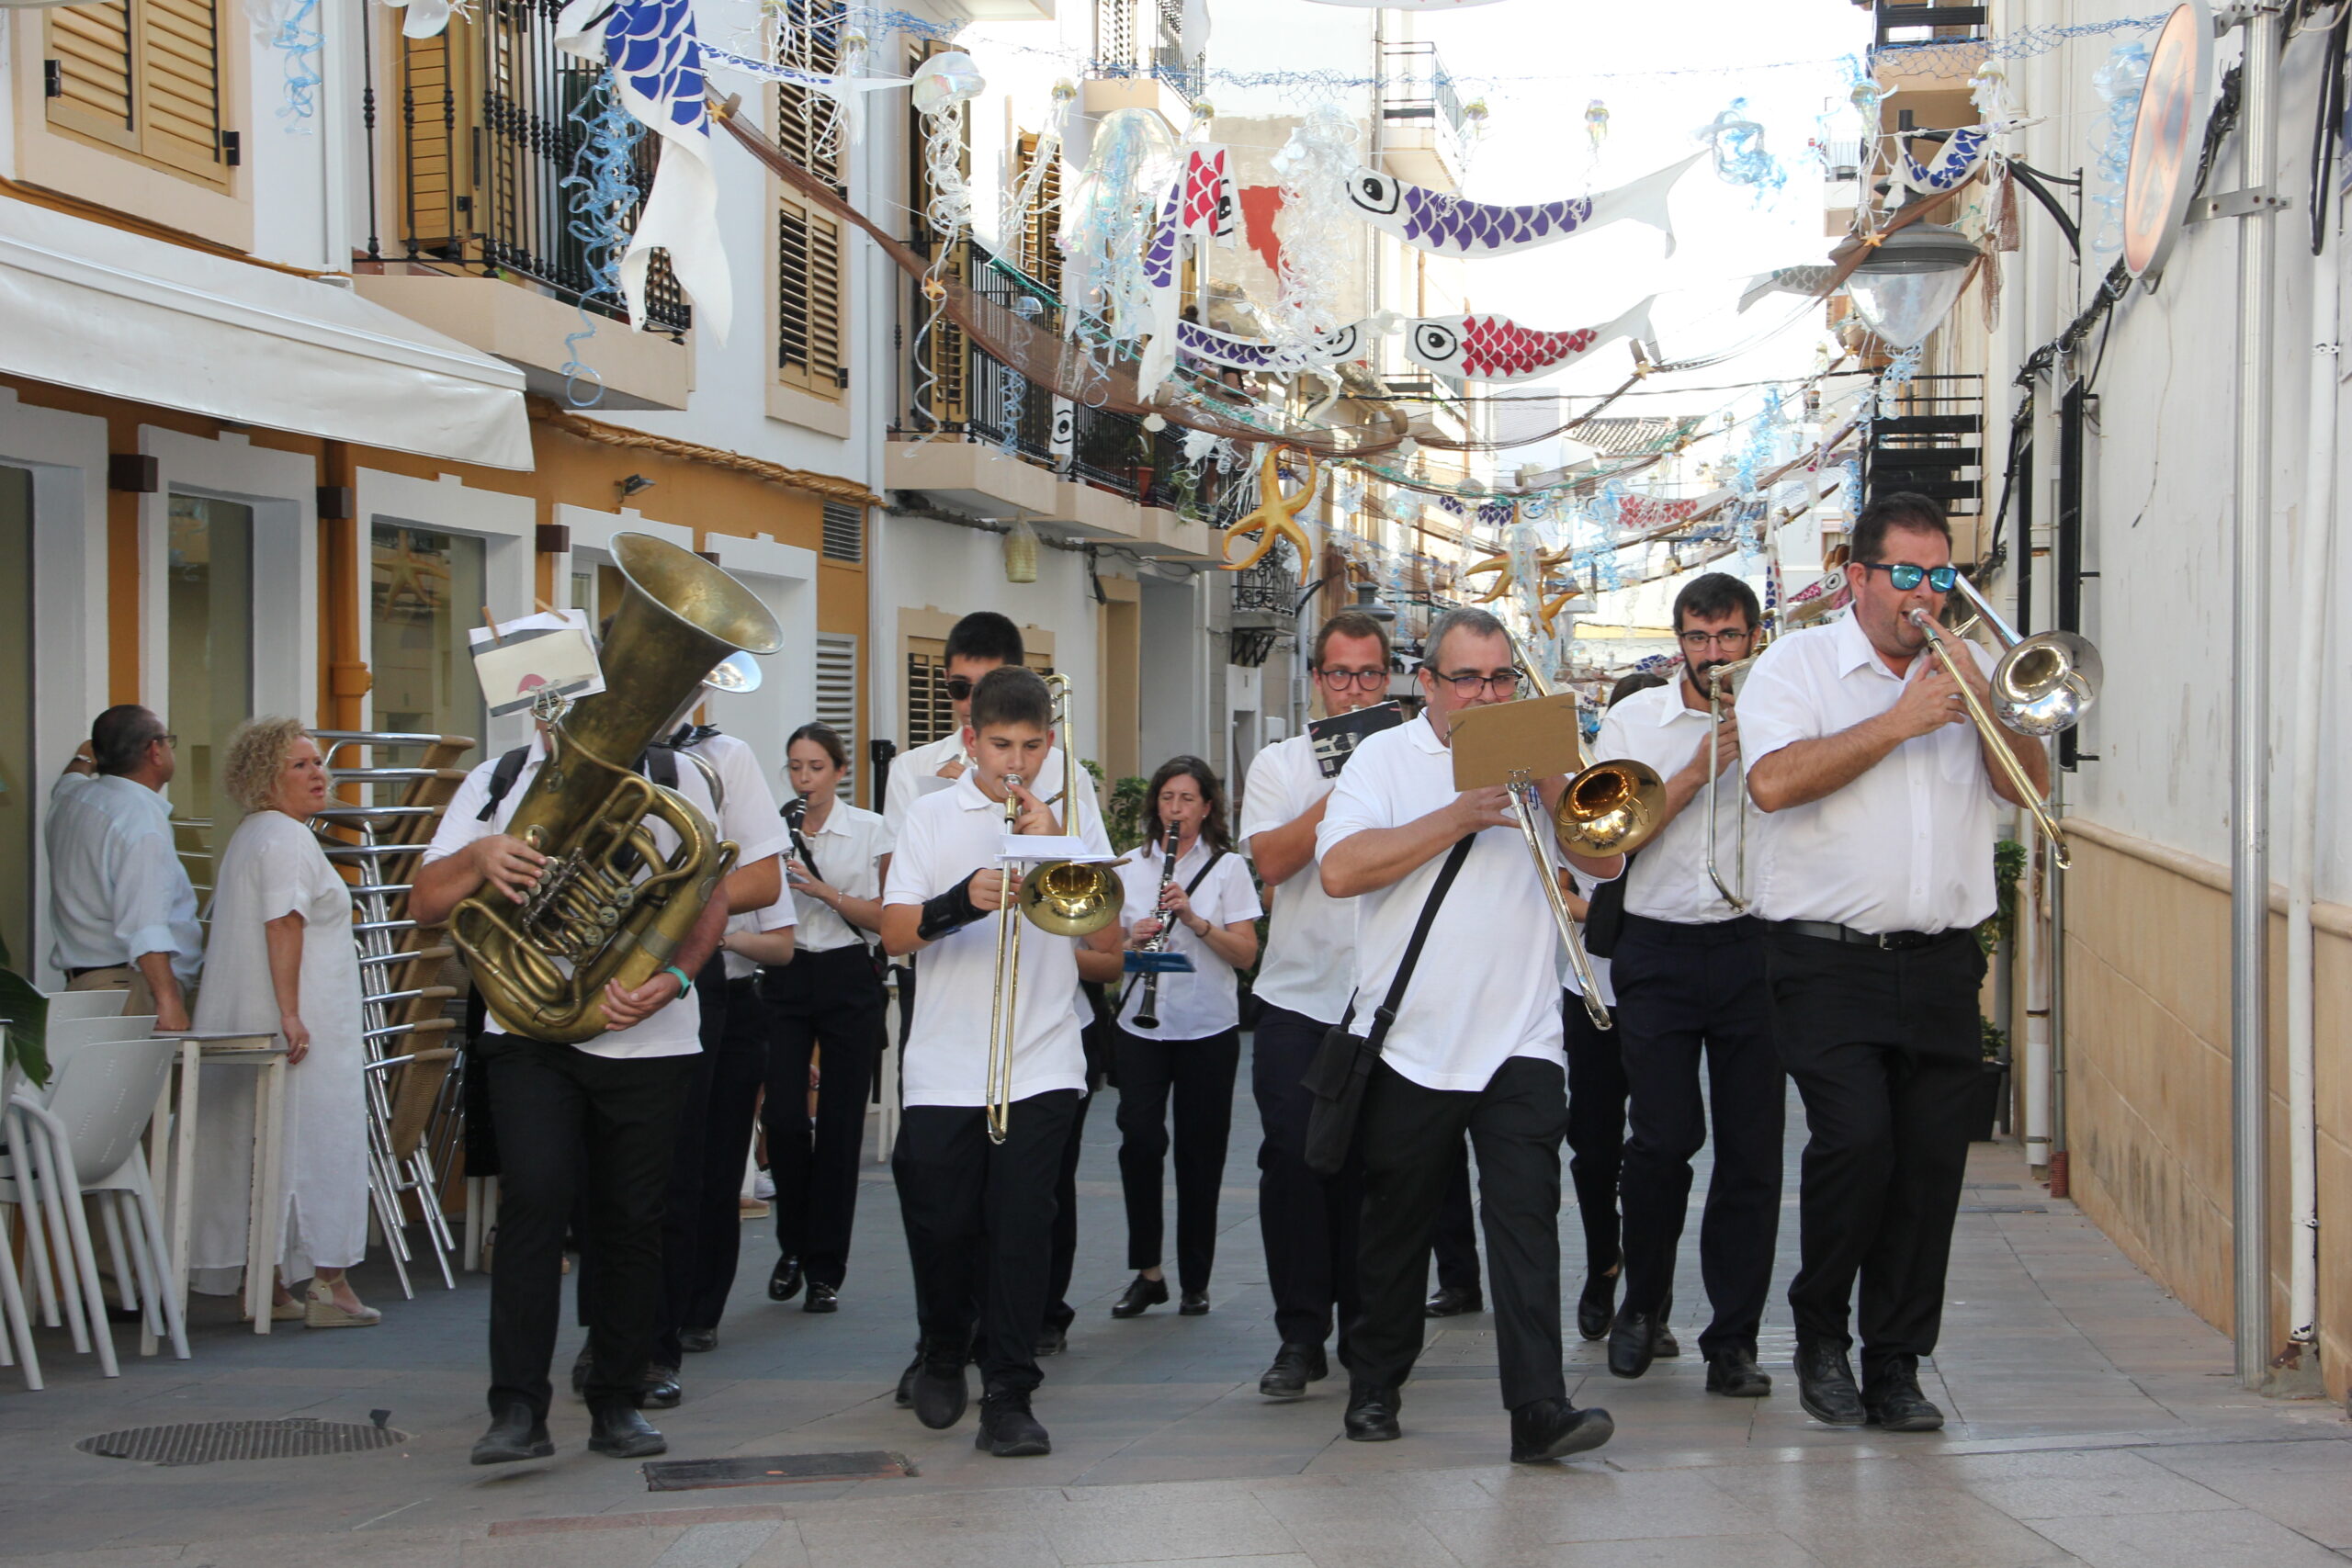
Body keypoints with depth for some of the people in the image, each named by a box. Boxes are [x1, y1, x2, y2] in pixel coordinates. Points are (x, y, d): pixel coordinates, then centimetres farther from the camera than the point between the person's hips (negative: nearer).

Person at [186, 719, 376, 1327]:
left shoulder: (247, 837, 19)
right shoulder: (288, 839, -13)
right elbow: (283, 926, -21)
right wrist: (290, 1013, -24)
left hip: (241, 1026, 10)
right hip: (304, 1027, -10)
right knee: (317, 1140, -5)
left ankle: (267, 1287, 12)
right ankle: (328, 1285, -2)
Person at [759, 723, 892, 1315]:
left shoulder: (871, 831, 1)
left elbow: (883, 917, -3)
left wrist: (824, 890, -16)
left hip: (849, 982, -1)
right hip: (785, 981, 1)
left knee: (839, 1126, -1)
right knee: (784, 1119, -8)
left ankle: (826, 1269, 7)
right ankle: (793, 1246, 15)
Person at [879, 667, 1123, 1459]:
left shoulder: (1073, 822, 10)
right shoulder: (933, 817, 8)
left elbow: (1108, 951, 4)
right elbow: (893, 933, -3)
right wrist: (962, 901, -22)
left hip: (1042, 1065, 0)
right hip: (944, 1066, 0)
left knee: (1021, 1229, -6)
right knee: (940, 1224, 2)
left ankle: (1010, 1397, 0)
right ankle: (943, 1358, 28)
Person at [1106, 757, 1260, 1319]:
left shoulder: (1228, 867, 3)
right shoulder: (1132, 867, 10)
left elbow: (1246, 953, -4)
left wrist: (1195, 919, -18)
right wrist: (1134, 939, -10)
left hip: (1208, 1029, -1)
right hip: (1141, 1026, 1)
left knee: (1199, 1152, 2)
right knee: (1139, 1139, -14)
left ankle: (1194, 1282, 13)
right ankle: (1147, 1271, -2)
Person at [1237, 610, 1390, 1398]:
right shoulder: (1280, 764, 7)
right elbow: (1271, 861, -8)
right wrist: (1340, 793, -14)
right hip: (1297, 999, 0)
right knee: (1293, 1159, -7)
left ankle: (1364, 1326, 17)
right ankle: (1299, 1335, 0)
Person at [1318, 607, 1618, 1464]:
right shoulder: (1385, 757, 2)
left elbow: (1607, 862, 0)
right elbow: (1341, 870, -14)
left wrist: (1557, 798, -17)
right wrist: (1458, 819, -19)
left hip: (1520, 1041, 1)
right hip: (1408, 1044, -1)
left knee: (1526, 1214, -11)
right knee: (1396, 1223, 12)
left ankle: (1539, 1408, -15)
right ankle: (1375, 1384, 29)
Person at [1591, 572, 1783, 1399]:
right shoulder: (1635, 720, 8)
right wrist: (1695, 773, -9)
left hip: (1754, 950, 1)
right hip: (1658, 951, 0)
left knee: (1752, 1152, -1)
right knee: (1662, 1138, -7)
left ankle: (1733, 1340, 7)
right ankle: (1642, 1302, 17)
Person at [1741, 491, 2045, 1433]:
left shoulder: (1964, 674, 15)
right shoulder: (1798, 665, 2)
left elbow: (2031, 785, 8)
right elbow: (1773, 781, -15)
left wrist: (1987, 704, -9)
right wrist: (1898, 722, -14)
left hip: (1941, 964, 4)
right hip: (1830, 962, -4)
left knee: (1932, 1161, 1)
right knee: (1855, 1139, -17)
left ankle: (1896, 1367, 12)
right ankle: (1819, 1334, 6)